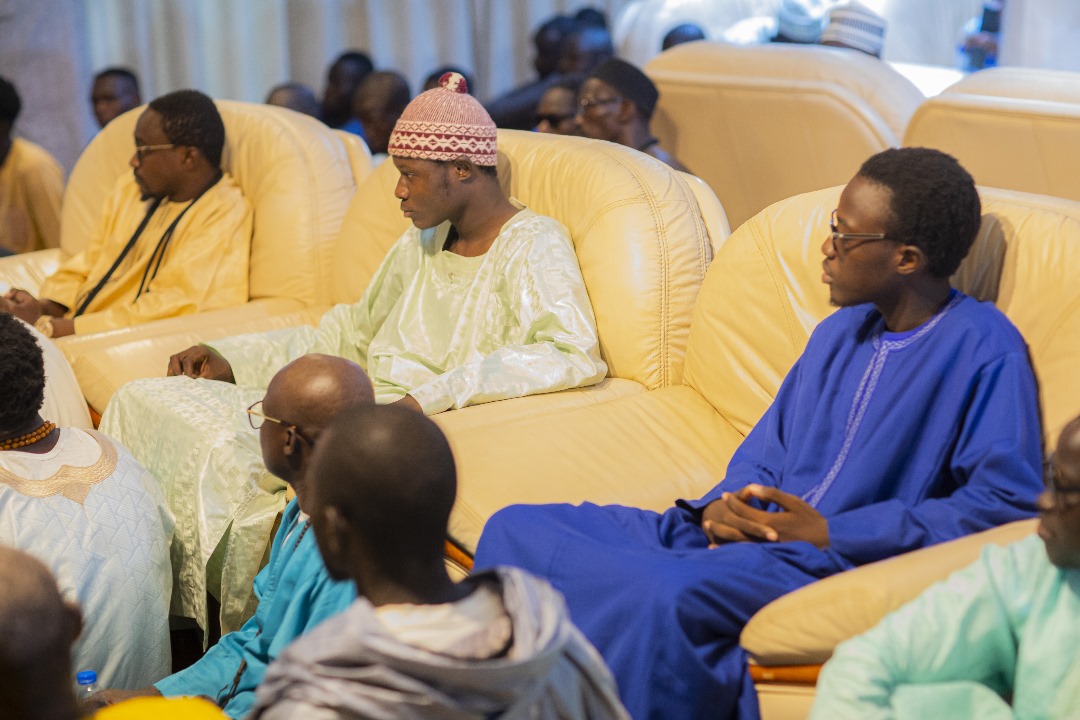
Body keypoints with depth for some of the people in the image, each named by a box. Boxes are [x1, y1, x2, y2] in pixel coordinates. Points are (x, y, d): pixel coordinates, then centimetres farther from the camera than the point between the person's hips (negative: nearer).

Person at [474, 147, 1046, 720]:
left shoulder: (983, 347, -5)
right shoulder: (840, 332, 20)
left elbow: (1009, 500, -14)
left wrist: (831, 533, -14)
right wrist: (721, 507, -1)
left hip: (837, 562, -8)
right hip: (738, 538, 8)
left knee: (665, 594, -39)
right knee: (515, 531, -6)